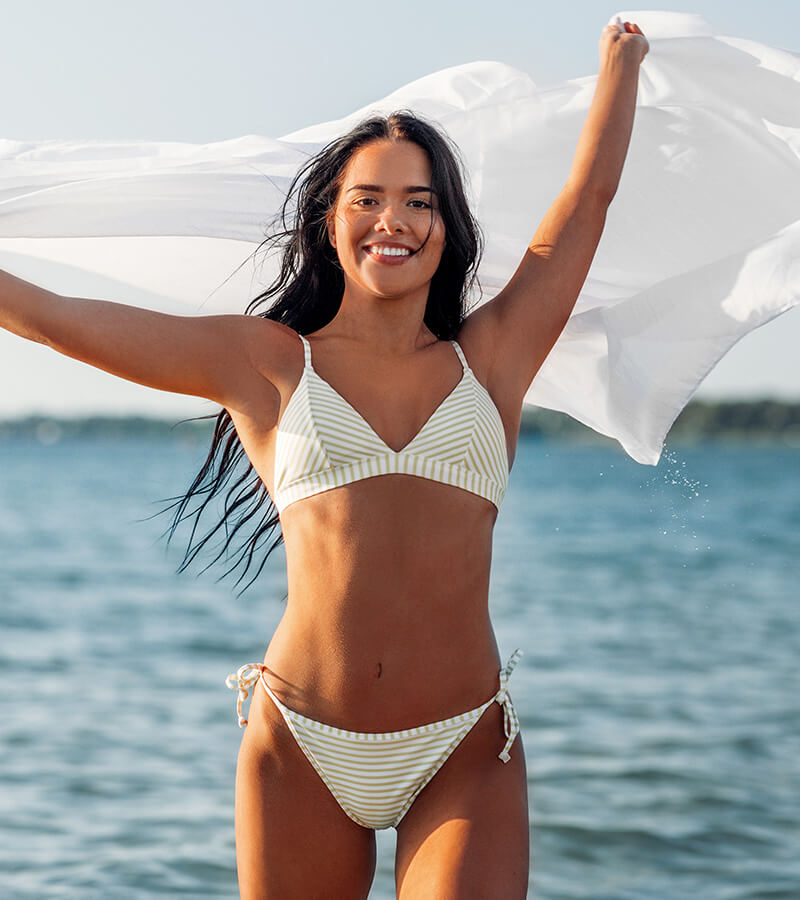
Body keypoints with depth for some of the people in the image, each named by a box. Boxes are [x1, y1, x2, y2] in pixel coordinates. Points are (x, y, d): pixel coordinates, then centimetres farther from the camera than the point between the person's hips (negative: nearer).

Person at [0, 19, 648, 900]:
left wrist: (620, 60, 31)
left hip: (463, 760, 0)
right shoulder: (266, 363, 7)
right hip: (302, 756, 0)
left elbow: (589, 193, 19)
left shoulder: (492, 357, 10)